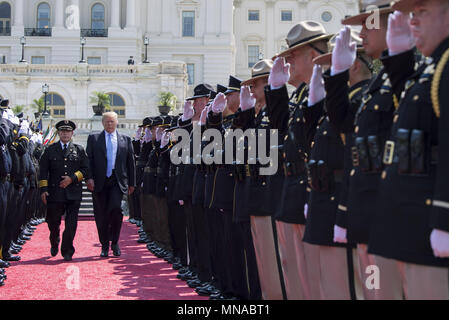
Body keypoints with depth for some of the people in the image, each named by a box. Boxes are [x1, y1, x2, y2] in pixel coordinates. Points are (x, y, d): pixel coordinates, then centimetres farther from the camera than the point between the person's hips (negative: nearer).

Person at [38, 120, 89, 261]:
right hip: (55, 193, 0)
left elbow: (86, 169, 5)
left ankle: (67, 251, 5)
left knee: (71, 224, -4)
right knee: (53, 223, 6)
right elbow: (43, 171, 5)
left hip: (73, 193, 0)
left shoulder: (79, 150, 9)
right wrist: (43, 190, -5)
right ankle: (54, 245, 33)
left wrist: (72, 178, -9)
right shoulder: (50, 150, 9)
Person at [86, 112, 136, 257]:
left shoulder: (125, 140, 12)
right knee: (101, 215, 2)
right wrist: (89, 178, -7)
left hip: (117, 181, 0)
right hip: (99, 182, 1)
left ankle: (114, 242, -1)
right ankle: (104, 246, 16)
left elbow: (131, 162, 12)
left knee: (116, 208, -19)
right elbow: (89, 160, 5)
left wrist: (132, 183, 9)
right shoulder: (93, 138, 10)